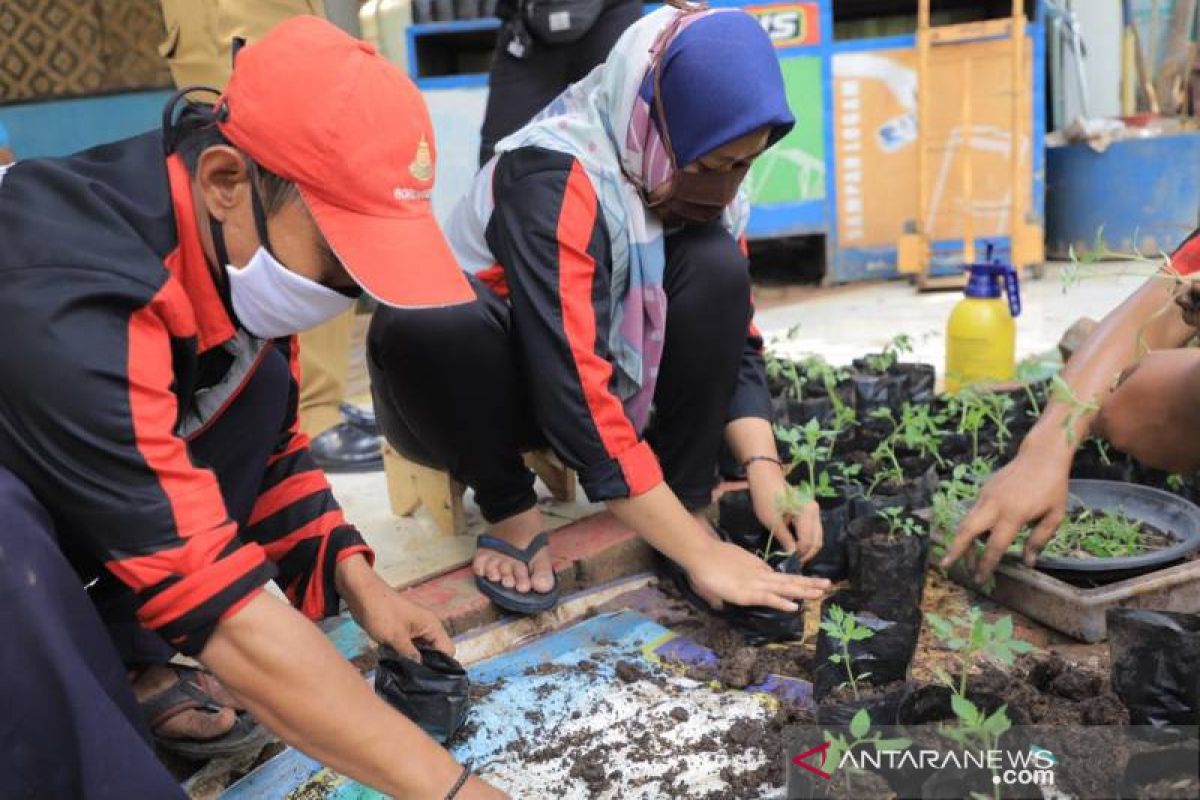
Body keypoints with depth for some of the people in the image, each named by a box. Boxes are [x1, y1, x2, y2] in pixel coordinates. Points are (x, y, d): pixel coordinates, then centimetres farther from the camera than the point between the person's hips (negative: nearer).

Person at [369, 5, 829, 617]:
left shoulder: (691, 177, -9)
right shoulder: (556, 179, -31)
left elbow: (734, 341, -5)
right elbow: (576, 399, -37)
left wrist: (764, 469, -22)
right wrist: (701, 555, -35)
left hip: (598, 382, 5)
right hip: (468, 394, -5)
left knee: (716, 267, -18)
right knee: (421, 321, -39)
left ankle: (688, 504, -12)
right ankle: (510, 511, -14)